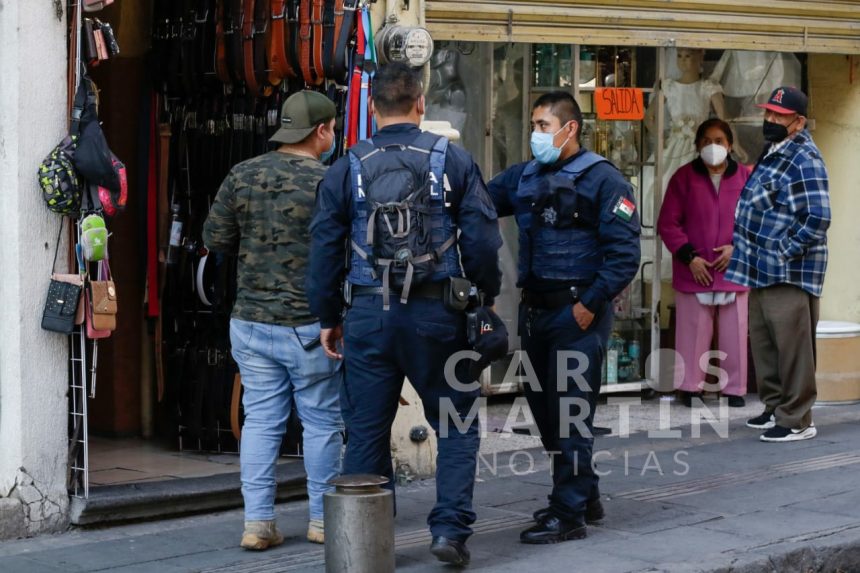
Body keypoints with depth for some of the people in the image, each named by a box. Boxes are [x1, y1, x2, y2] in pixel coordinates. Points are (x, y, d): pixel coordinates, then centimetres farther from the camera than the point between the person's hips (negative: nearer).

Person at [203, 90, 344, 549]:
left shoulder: (242, 176, 1)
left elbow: (215, 239, 5)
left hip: (251, 320, 4)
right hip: (311, 325, -4)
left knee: (261, 420, 8)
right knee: (322, 422, 9)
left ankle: (257, 521, 7)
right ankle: (323, 519, 17)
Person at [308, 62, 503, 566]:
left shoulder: (347, 169, 4)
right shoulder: (453, 160, -1)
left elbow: (325, 247, 5)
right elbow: (482, 238, -3)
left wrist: (329, 317, 13)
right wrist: (487, 297, 10)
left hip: (369, 315, 1)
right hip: (437, 313, -1)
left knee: (367, 431, 9)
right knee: (458, 427, 10)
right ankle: (451, 527, 2)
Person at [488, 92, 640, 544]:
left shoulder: (601, 179, -9)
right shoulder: (523, 177, 13)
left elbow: (625, 252, -14)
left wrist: (589, 305, -16)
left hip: (577, 311, -8)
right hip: (534, 310, 8)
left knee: (569, 410, -6)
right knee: (542, 405, 14)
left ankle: (569, 513, 1)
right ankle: (585, 496, 29)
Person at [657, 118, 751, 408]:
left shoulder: (745, 177, 3)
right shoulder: (684, 177, 2)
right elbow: (667, 223, 0)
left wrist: (738, 248, -10)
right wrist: (690, 257, -8)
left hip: (734, 271, 1)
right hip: (694, 272, -1)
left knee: (734, 333, 4)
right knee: (693, 332, 2)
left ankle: (734, 389, 13)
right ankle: (690, 388, 11)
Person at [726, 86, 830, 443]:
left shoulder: (804, 160, -14)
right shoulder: (773, 154, 15)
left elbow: (818, 218, -21)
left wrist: (785, 253, -17)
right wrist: (743, 249, 17)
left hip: (790, 273, -10)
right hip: (763, 271, 10)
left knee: (792, 348, -4)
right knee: (764, 343, 16)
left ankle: (796, 421, 2)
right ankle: (776, 409, 28)